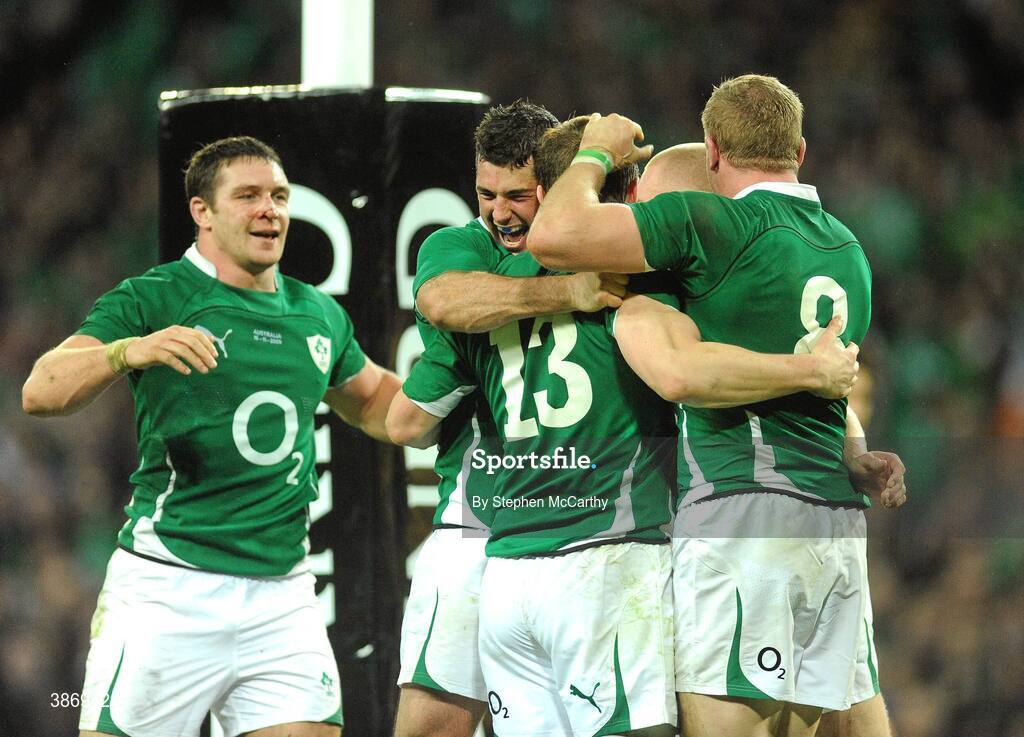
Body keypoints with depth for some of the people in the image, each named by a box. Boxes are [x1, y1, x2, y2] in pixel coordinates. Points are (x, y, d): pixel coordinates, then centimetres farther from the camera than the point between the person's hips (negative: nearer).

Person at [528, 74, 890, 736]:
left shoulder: (716, 223, -6)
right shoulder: (848, 248, 19)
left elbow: (554, 235, -13)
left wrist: (595, 154, 6)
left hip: (740, 509, -7)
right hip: (839, 520, 8)